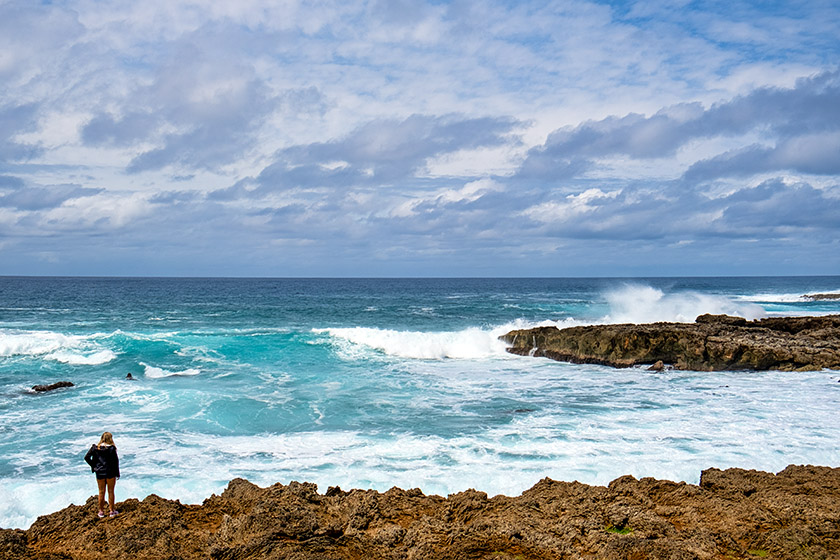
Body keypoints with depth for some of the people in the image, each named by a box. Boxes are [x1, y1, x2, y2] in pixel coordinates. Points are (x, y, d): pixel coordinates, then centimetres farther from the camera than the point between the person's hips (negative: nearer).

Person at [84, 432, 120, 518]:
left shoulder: (95, 447, -3)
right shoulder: (111, 448, -12)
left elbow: (87, 457, -6)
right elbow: (115, 461, -12)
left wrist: (93, 466, 2)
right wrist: (117, 473, -4)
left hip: (99, 472, 2)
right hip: (110, 472, -2)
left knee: (101, 492, 13)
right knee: (110, 491, 9)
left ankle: (101, 511, 19)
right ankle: (112, 511, 14)